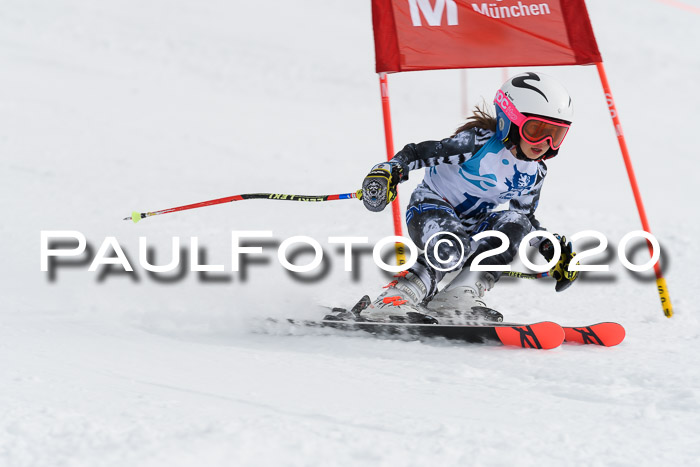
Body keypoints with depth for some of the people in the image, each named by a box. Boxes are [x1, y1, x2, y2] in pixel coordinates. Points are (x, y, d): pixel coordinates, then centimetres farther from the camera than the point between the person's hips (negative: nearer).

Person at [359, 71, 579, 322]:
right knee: (451, 249, -38)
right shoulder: (479, 142, -22)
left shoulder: (535, 172, 0)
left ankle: (461, 295, -27)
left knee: (514, 224, -23)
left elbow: (526, 214, 17)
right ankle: (393, 301, -23)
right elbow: (419, 153, -19)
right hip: (432, 207, -7)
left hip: (471, 225, 7)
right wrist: (388, 172, -36)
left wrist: (551, 248, 6)